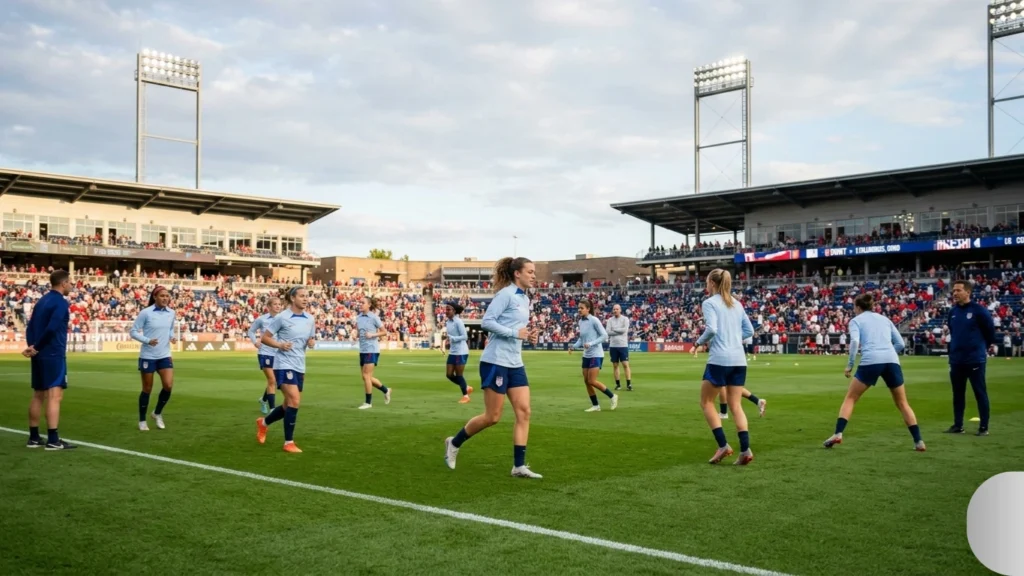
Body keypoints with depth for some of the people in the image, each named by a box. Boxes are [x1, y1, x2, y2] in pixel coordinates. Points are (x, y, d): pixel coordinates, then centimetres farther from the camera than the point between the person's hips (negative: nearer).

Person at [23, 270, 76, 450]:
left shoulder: (42, 301, 16)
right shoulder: (61, 302, -11)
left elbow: (30, 328, 11)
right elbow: (52, 329, -21)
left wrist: (33, 347, -1)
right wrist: (36, 347, -9)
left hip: (39, 355, 9)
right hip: (53, 355, -9)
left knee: (38, 395, 13)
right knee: (55, 395, -10)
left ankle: (34, 437, 18)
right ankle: (53, 440, -13)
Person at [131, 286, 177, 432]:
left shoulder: (171, 313, 2)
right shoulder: (146, 313, -12)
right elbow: (133, 332, -8)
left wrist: (171, 337, -2)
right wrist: (147, 340, -22)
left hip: (164, 356, 4)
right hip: (148, 356, -4)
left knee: (168, 385, -8)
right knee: (147, 389, 5)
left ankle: (157, 413, 17)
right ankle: (142, 421, 21)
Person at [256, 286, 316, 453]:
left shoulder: (310, 319, 6)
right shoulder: (282, 318, -10)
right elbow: (264, 338, -6)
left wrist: (312, 342, -4)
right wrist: (279, 345, -23)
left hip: (299, 366, 7)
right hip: (284, 365, -7)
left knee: (289, 405, 13)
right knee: (295, 401, -19)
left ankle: (263, 423, 42)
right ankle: (289, 442, -7)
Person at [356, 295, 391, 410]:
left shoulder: (374, 317, -9)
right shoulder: (359, 317, 8)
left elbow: (384, 332, -4)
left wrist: (372, 335, -17)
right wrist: (357, 334, 3)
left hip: (372, 350, -7)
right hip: (362, 350, 7)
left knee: (366, 376, -8)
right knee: (366, 377, 10)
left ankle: (368, 402, 5)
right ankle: (386, 390, 31)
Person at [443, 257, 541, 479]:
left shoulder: (525, 299, 14)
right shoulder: (506, 294, -12)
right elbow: (487, 321, -19)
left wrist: (528, 336, 3)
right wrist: (515, 333, -20)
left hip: (515, 363, 9)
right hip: (496, 362, -8)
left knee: (524, 412, 0)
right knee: (492, 416, -1)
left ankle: (519, 466, 3)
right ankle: (454, 443, 20)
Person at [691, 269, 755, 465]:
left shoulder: (709, 303, -5)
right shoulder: (736, 304, 15)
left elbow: (711, 329, -17)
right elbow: (749, 330, 16)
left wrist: (699, 342, -2)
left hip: (719, 359, -6)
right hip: (739, 360, 6)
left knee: (706, 402, 9)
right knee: (735, 405, 9)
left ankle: (723, 445, 0)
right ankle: (745, 449, -2)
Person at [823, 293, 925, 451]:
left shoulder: (856, 320, 14)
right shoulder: (885, 319, 26)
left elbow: (855, 341, -5)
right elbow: (900, 343, 19)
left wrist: (850, 364, -1)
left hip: (870, 361, -3)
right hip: (892, 361, 3)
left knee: (850, 398, 9)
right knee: (902, 403, 16)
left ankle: (838, 434, -6)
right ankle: (918, 441, 10)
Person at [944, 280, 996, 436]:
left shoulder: (979, 310, -11)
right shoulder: (952, 312, 6)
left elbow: (990, 330, -3)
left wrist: (982, 347, 7)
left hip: (975, 360, -6)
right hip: (956, 360, 6)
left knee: (980, 393, 1)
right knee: (958, 394, 11)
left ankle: (984, 427, 7)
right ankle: (958, 425, 19)